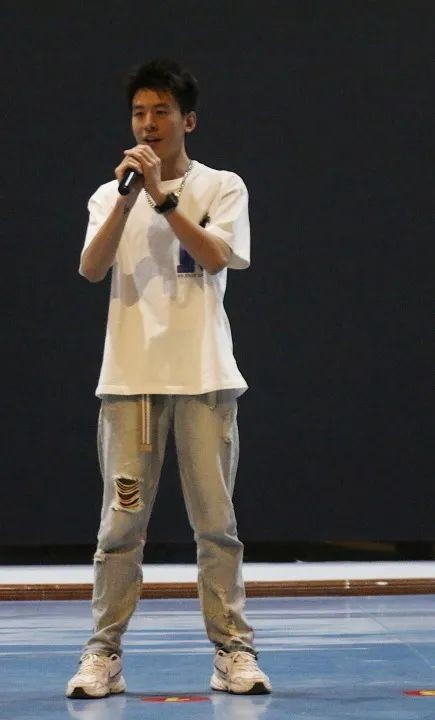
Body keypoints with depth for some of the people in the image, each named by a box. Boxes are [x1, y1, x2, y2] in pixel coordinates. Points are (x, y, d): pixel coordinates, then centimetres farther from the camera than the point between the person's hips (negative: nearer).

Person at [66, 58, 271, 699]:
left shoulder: (223, 187, 5)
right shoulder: (111, 195, 10)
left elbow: (216, 256, -11)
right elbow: (91, 269, -5)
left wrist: (162, 195, -18)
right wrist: (127, 197, -16)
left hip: (205, 377, -1)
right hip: (129, 378, 1)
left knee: (216, 521, 1)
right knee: (121, 523, 1)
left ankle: (233, 651, 6)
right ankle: (104, 654, 6)